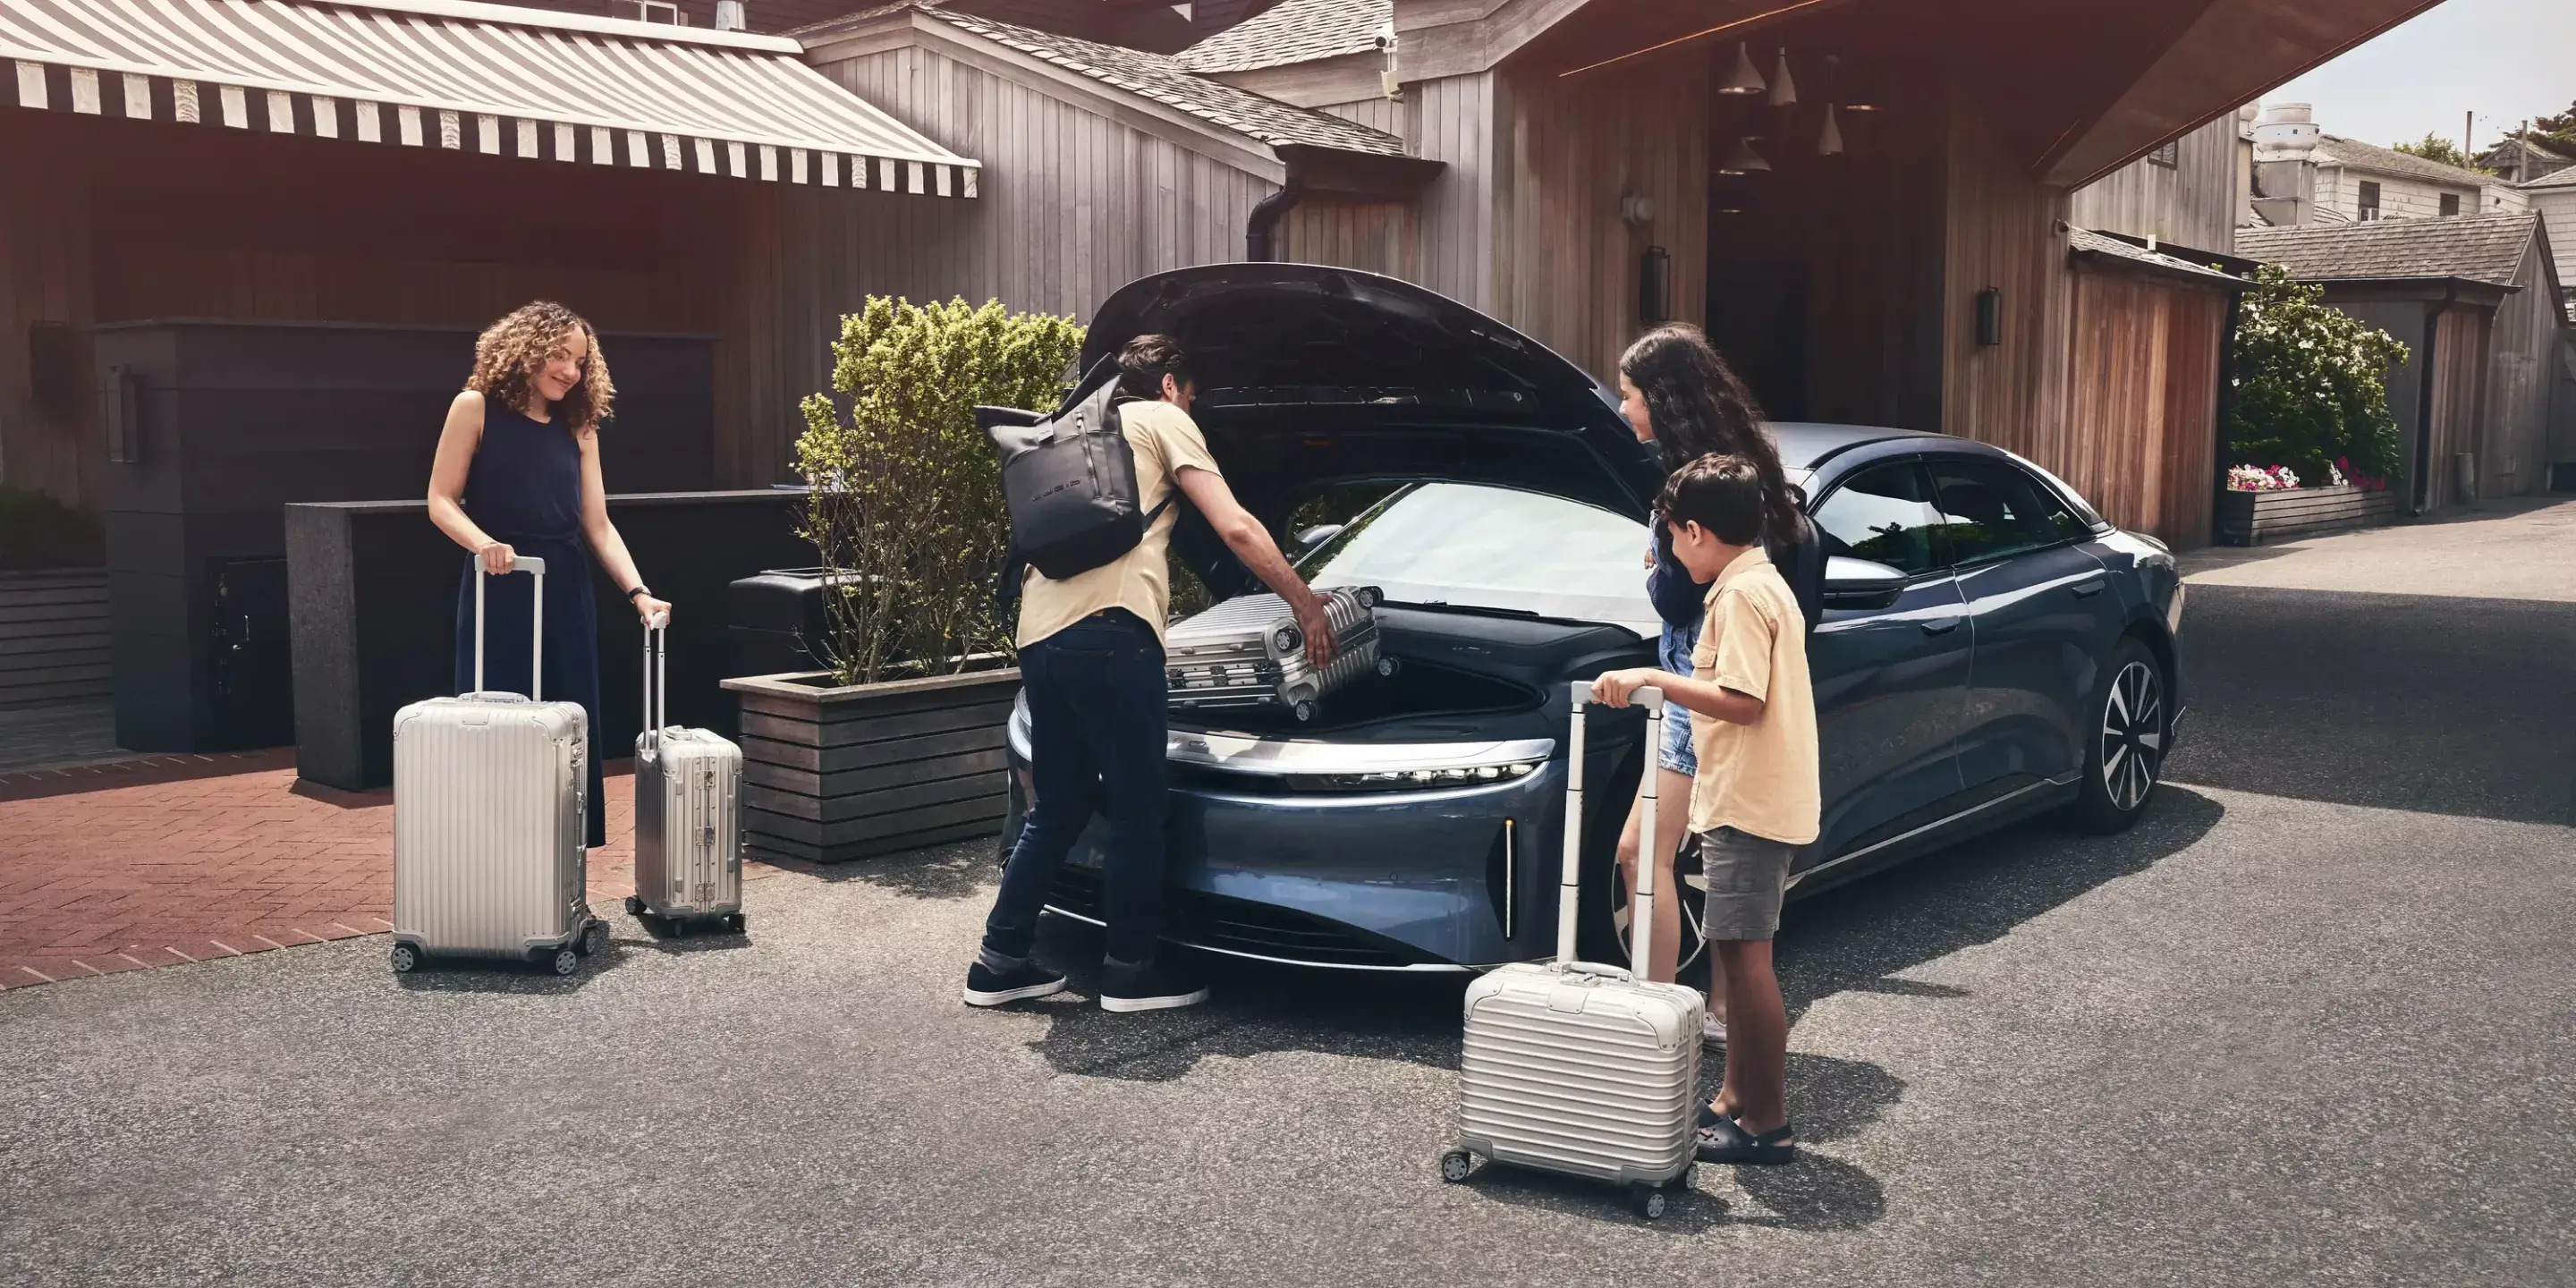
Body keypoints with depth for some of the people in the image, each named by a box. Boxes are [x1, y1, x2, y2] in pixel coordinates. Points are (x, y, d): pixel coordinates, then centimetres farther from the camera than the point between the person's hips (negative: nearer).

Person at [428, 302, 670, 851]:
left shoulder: (579, 427, 11)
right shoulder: (477, 407, 1)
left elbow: (598, 525, 8)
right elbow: (441, 500, -2)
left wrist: (638, 592, -5)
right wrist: (482, 543, -22)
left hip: (566, 594, 4)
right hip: (497, 591, -4)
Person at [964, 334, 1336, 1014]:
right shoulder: (1164, 422, 10)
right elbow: (1236, 529, 2)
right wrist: (1305, 602, 10)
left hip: (1040, 634, 8)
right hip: (1108, 631, -8)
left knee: (1058, 806, 17)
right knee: (1136, 807, 3)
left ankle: (1001, 960, 19)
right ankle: (1133, 969, 10)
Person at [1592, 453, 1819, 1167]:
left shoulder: (1741, 594, -16)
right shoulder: (1765, 584, 16)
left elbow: (1742, 701, -25)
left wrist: (1653, 679, -22)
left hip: (1749, 804, -11)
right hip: (1753, 797, 11)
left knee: (1745, 954, -6)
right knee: (1737, 950, 15)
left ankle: (1767, 1123, 0)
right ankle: (1736, 1098, 24)